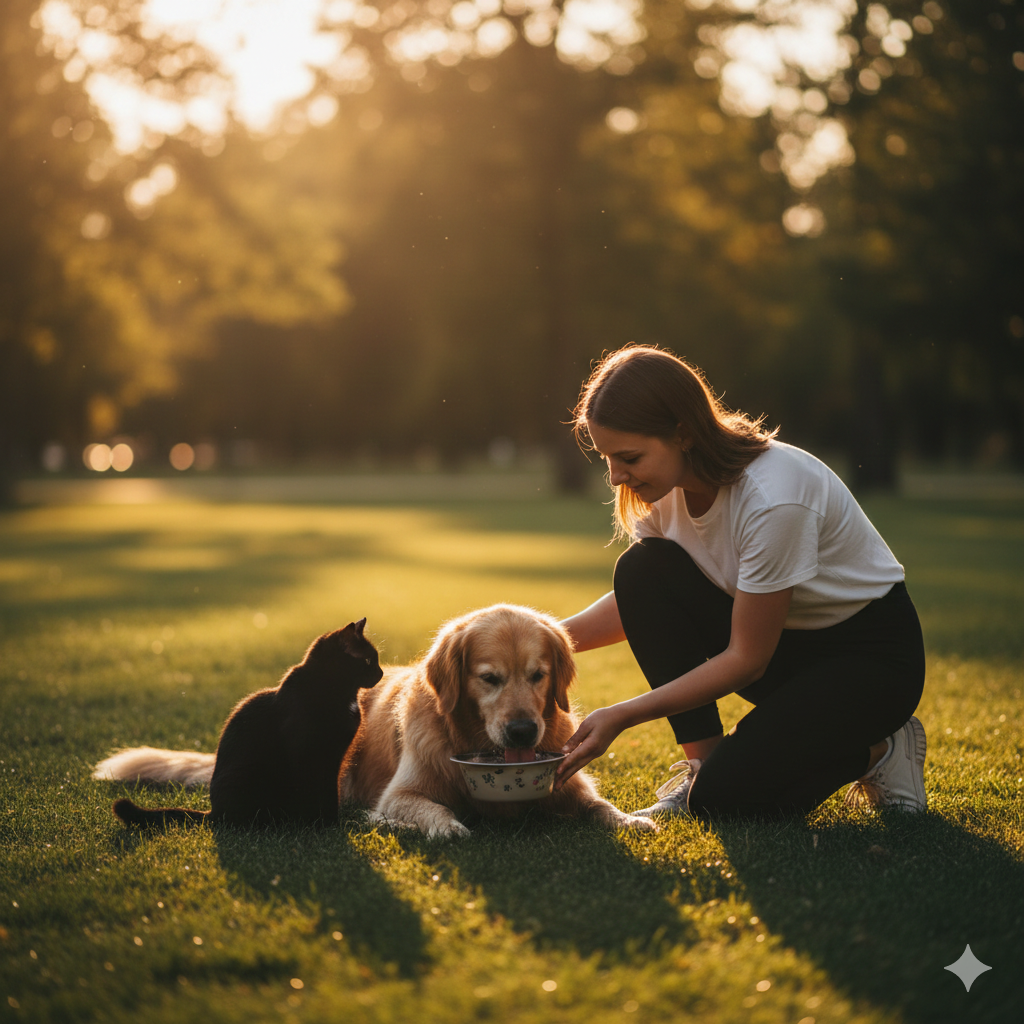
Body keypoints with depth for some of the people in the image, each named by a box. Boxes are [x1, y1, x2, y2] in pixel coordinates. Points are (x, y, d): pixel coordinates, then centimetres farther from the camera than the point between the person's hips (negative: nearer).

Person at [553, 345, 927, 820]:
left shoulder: (774, 497, -32)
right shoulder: (667, 484, -10)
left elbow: (745, 661, -26)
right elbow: (641, 603, 4)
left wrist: (621, 716, -27)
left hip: (872, 657, -7)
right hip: (784, 640, 7)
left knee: (724, 798, -23)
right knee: (641, 568, -18)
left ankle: (877, 750, 2)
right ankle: (702, 759, -8)